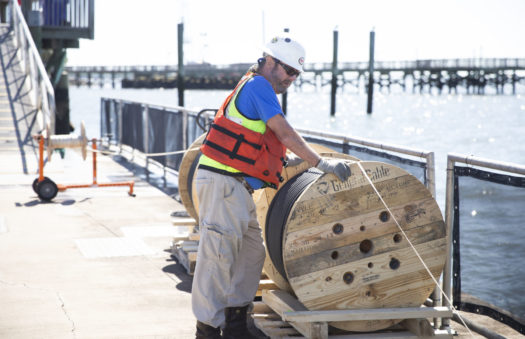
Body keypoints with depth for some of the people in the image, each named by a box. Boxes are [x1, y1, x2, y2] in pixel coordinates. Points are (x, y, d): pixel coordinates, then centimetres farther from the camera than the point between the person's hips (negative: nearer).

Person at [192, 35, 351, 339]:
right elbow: (285, 133, -14)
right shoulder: (258, 85, -9)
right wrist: (321, 163, -13)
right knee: (218, 255, -9)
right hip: (222, 181, -10)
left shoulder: (254, 89, 22)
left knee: (252, 251, 13)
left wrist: (288, 160, 16)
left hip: (238, 186, 10)